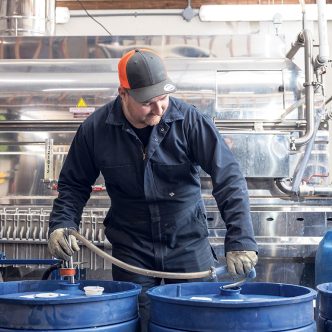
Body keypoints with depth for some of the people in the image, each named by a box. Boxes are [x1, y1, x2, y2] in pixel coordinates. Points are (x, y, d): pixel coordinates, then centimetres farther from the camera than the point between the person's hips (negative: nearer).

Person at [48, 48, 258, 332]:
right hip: (130, 250, 1)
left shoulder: (190, 120, -14)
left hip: (189, 244, 0)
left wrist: (240, 240, -26)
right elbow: (73, 184, 6)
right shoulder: (95, 129, -7)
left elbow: (229, 178, -18)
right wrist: (62, 224, -10)